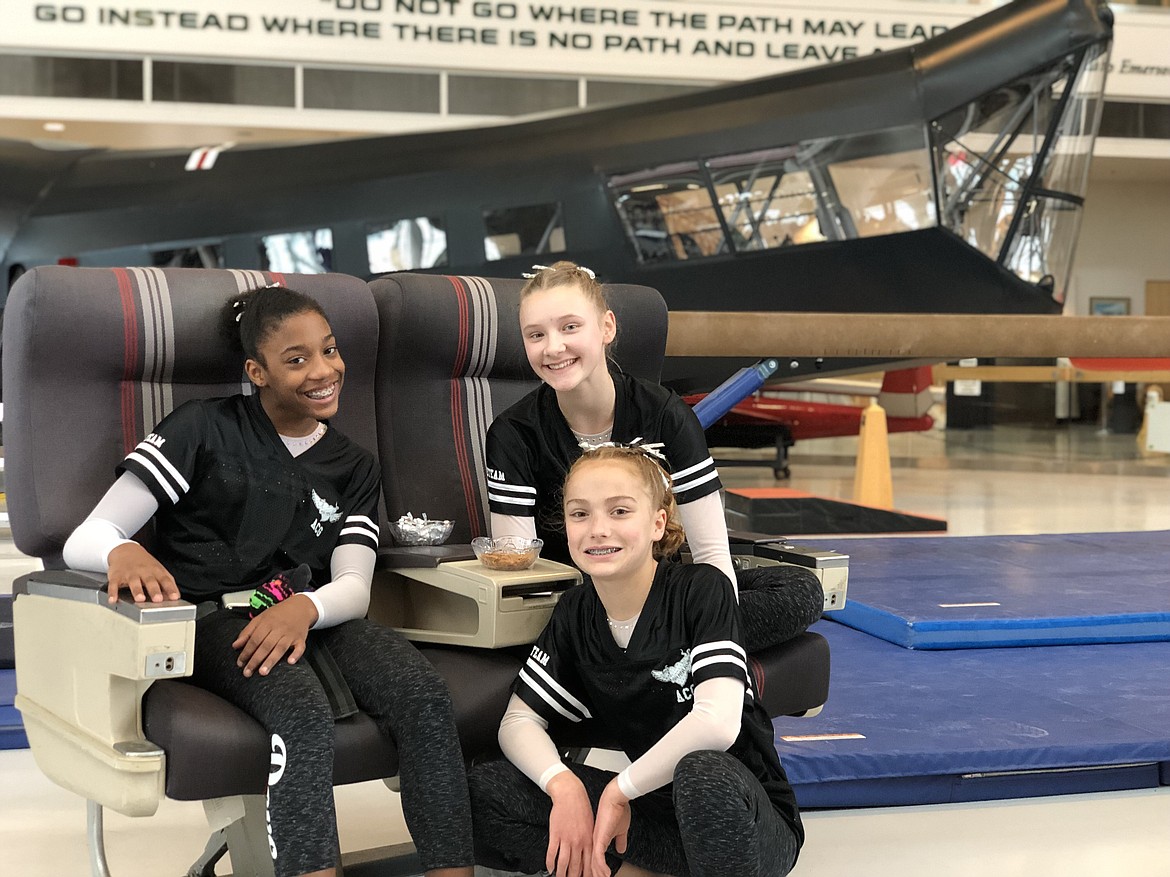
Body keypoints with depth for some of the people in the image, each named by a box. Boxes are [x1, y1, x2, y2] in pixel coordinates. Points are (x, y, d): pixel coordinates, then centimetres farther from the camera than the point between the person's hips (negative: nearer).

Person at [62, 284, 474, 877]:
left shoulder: (353, 469, 19)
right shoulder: (205, 430, 5)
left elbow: (354, 589, 5)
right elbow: (84, 540, -1)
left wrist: (304, 608, -21)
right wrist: (122, 553, -28)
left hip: (310, 617, 4)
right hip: (214, 620, -4)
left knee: (426, 698, -27)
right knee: (304, 715, -36)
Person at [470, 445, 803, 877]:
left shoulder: (702, 589, -14)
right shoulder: (575, 613, 2)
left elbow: (718, 722, -26)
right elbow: (519, 720, -1)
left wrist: (619, 788, -19)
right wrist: (564, 786, -20)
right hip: (651, 804, 5)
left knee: (703, 773, -41)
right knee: (479, 793, -12)